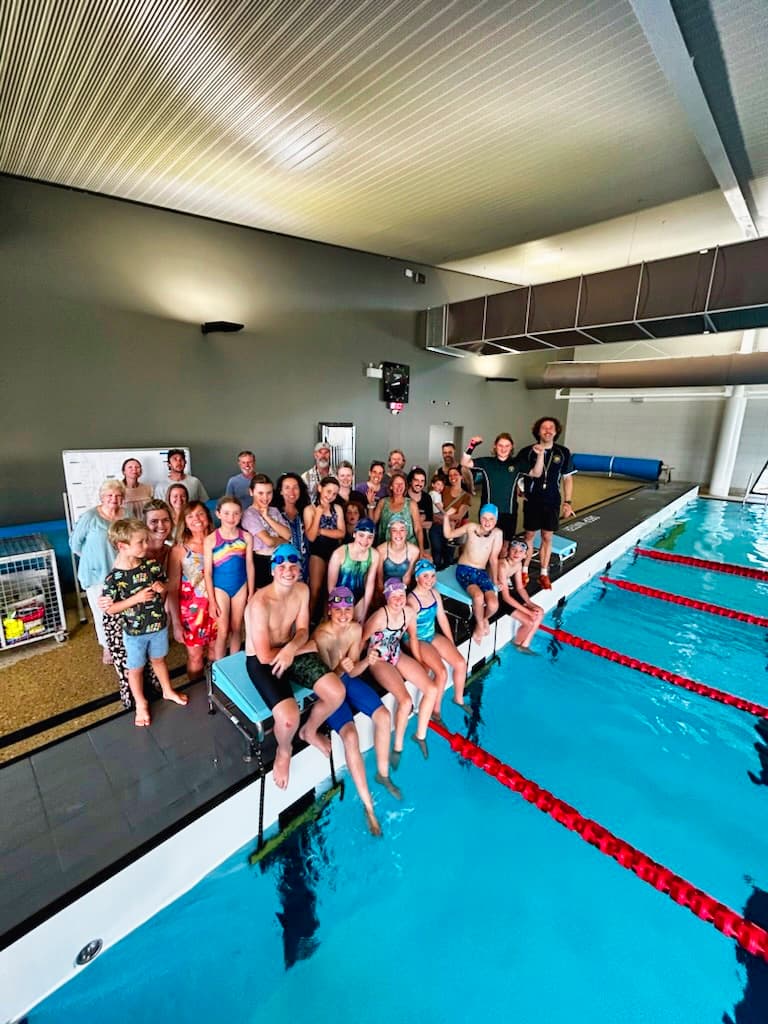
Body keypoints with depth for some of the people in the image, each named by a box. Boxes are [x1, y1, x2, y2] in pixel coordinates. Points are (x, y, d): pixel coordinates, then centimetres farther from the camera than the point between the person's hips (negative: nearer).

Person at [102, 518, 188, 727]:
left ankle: (168, 691, 47)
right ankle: (141, 703, 40)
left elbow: (164, 589, 5)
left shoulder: (152, 565, -11)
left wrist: (162, 589, -18)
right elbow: (110, 609, -15)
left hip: (159, 625, 3)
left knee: (158, 659, 25)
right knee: (136, 668, 18)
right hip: (134, 632, -3)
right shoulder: (114, 577, -21)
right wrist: (136, 598, -26)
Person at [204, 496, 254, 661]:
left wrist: (251, 593, 2)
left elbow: (249, 565, 0)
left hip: (240, 587, 2)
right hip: (220, 588, -2)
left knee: (236, 629, 15)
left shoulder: (246, 537, -7)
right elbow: (207, 572, -9)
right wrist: (211, 601, -8)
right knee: (223, 632, 5)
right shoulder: (211, 540, -14)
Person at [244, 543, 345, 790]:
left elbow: (303, 631, -1)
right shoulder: (260, 603, -30)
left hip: (291, 651, 6)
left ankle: (310, 731, 27)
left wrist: (291, 648, -25)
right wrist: (304, 648, -12)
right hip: (261, 661, -6)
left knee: (337, 693, -6)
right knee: (289, 718, -27)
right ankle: (284, 751, 13)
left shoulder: (302, 590, -9)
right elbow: (265, 656, -26)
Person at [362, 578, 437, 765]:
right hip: (379, 661, -6)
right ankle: (397, 746, 4)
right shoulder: (380, 617, -30)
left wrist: (420, 664, 11)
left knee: (432, 689, -4)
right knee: (405, 701, -21)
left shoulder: (410, 612, -12)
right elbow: (361, 640, -17)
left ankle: (420, 734, 18)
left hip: (398, 656, 6)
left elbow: (413, 637, 5)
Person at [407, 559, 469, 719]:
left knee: (461, 663, 1)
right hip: (418, 640, -7)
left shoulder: (434, 593, -4)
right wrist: (421, 660, -19)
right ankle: (435, 711, 4)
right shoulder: (412, 600, -26)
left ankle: (458, 698, 27)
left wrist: (451, 643, 9)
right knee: (441, 672, -20)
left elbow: (442, 618, 6)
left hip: (433, 635, 7)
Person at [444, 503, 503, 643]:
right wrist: (447, 517, -8)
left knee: (493, 605, -21)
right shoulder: (471, 527, -6)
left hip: (481, 572, 2)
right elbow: (448, 534, 5)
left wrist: (494, 581, 5)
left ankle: (484, 619, 19)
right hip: (464, 569, -2)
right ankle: (480, 625, 0)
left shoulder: (497, 533, -7)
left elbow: (493, 559, 0)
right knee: (478, 596, -32)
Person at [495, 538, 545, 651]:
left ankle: (525, 645, 18)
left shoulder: (518, 564, -2)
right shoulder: (502, 566, -29)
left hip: (510, 593, 9)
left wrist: (530, 604, -7)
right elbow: (506, 597, -27)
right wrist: (527, 611, -22)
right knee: (529, 622, -13)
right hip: (498, 597, -9)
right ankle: (517, 644, 18)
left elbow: (520, 588, 8)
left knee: (540, 613, 7)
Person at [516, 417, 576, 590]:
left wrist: (567, 502, -1)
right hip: (532, 501, -1)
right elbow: (535, 474, -15)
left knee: (547, 537, 8)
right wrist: (540, 454, -26)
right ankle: (524, 570, 21)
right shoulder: (528, 452, -7)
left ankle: (544, 574, 20)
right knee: (530, 536, 8)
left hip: (552, 502, 2)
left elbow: (568, 478, 4)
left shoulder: (563, 453, -1)